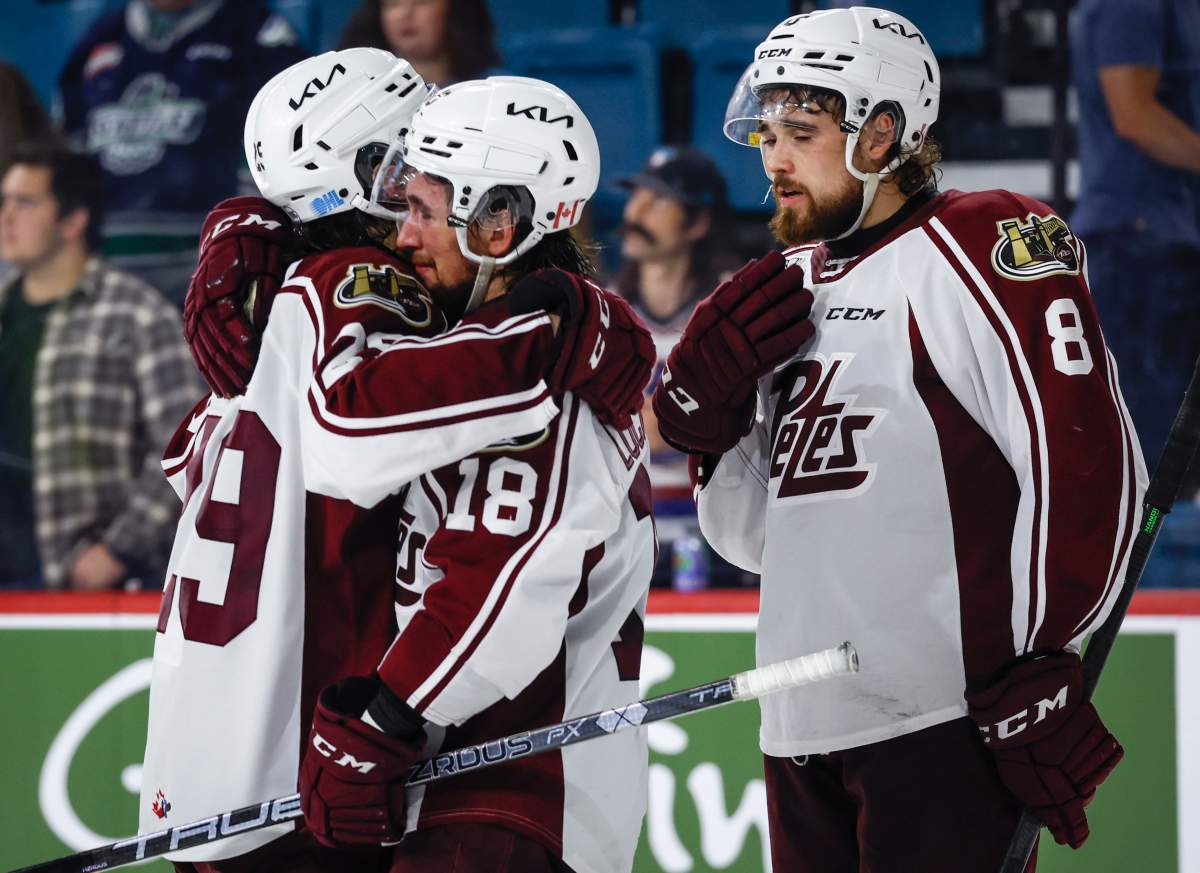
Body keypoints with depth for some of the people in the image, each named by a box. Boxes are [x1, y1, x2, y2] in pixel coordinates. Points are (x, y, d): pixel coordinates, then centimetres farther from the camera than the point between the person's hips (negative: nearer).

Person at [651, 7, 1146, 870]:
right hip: (806, 732, 8)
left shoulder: (974, 247, -5)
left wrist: (1041, 670, -17)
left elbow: (1087, 464, -14)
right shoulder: (797, 289, 21)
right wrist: (707, 417, 5)